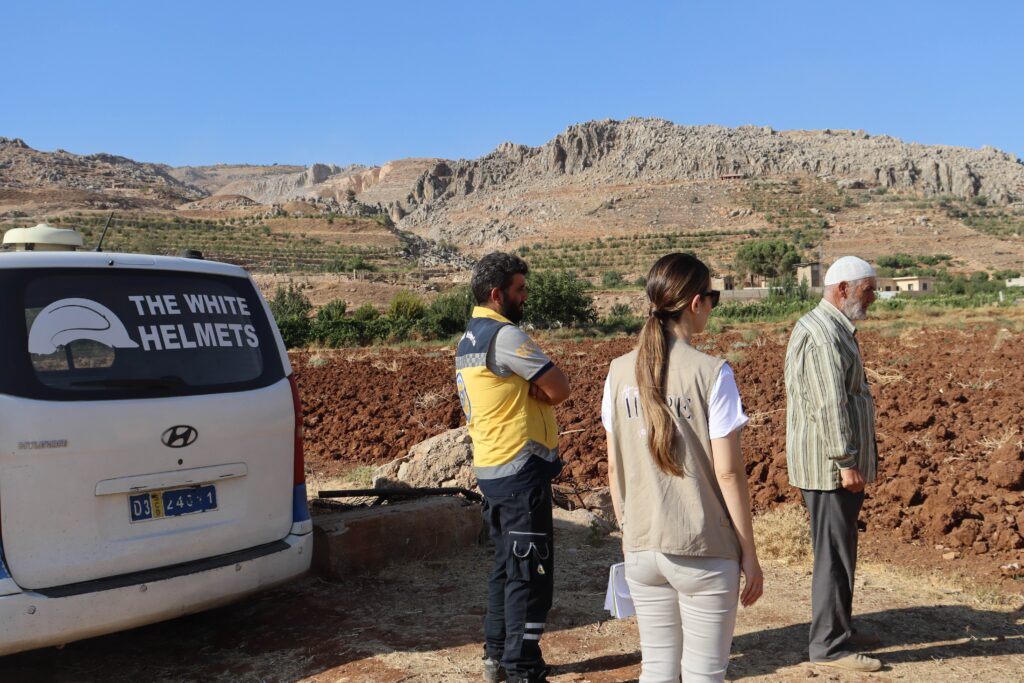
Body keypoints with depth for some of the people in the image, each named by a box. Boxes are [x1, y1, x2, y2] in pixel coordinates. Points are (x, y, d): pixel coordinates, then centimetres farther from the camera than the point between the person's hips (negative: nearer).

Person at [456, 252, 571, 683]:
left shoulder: (469, 340, 14)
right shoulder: (504, 335, -17)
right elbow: (560, 389, -16)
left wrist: (532, 388, -6)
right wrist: (544, 387, 2)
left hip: (491, 468, 10)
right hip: (520, 470, -10)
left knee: (507, 565, 19)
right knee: (531, 571, -2)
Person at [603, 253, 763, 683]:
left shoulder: (621, 371, 0)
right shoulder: (710, 373, -13)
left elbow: (614, 469, 4)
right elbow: (728, 473, -12)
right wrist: (749, 554, -2)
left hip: (642, 549, 4)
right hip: (704, 550, -4)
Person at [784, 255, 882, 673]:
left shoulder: (835, 330, 17)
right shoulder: (822, 335, -18)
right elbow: (828, 405, -24)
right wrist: (846, 461, -22)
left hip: (835, 464, 11)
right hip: (830, 466, -11)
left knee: (840, 549, 18)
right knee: (834, 554, -3)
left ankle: (840, 628, 30)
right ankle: (829, 645, 6)